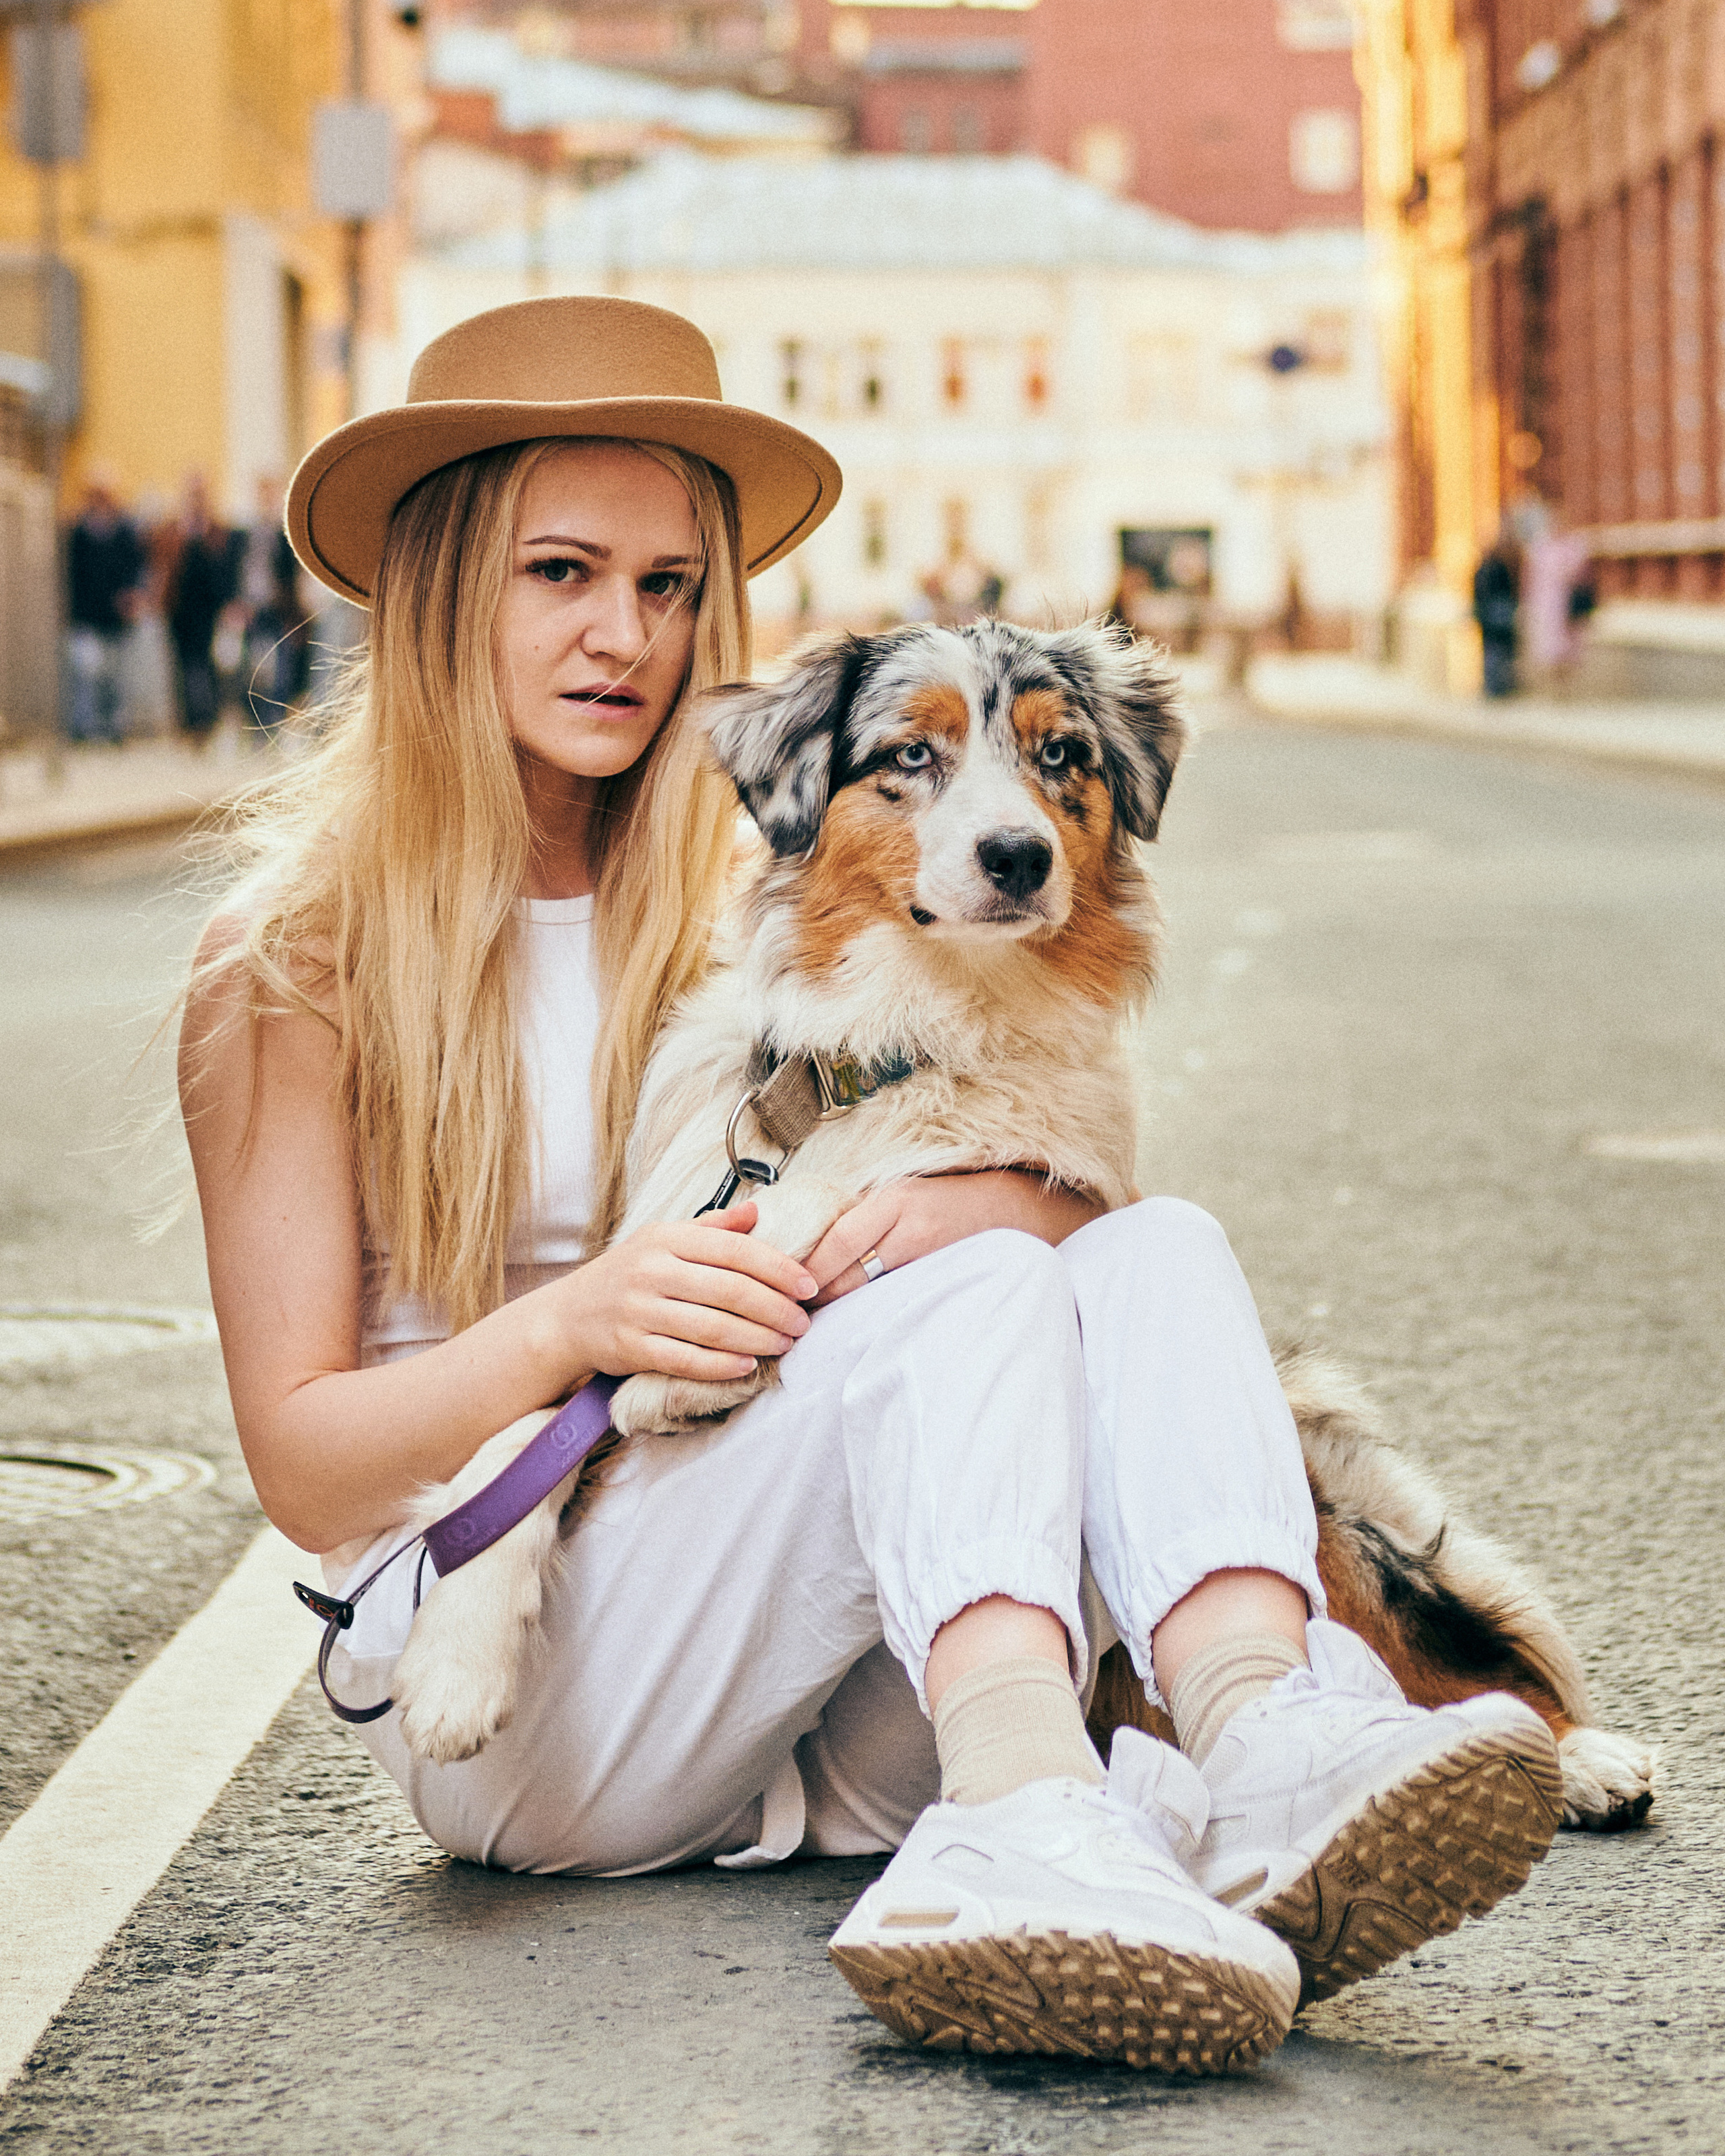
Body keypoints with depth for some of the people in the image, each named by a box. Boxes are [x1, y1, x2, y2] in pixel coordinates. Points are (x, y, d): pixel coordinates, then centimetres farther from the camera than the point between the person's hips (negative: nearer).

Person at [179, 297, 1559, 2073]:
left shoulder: (756, 888, 13)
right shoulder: (299, 964, 1)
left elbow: (1076, 1162, 5)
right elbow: (303, 1469, -2)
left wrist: (1009, 1186, -20)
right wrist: (576, 1326, -20)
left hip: (849, 1707, 5)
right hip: (507, 1695, -4)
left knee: (1157, 1252, -21)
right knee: (964, 1299, -28)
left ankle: (1264, 1743, -50)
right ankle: (1032, 1807, -55)